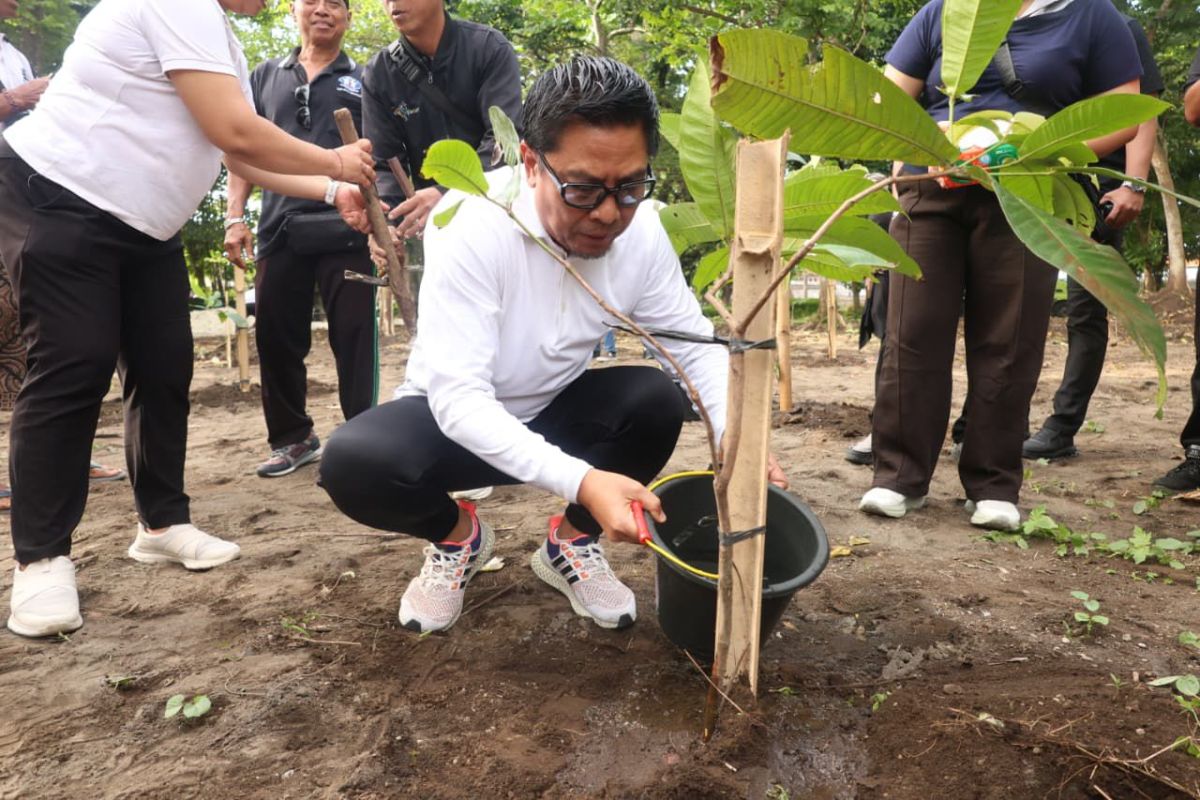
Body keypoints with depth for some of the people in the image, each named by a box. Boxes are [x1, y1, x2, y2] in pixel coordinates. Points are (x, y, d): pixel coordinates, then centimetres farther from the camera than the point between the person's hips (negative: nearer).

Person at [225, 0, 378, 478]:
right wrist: (234, 216, 6)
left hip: (346, 230, -3)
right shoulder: (265, 76, 18)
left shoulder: (364, 80, 12)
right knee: (275, 339, 7)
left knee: (353, 340, -3)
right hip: (280, 230, 3)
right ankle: (292, 438, 21)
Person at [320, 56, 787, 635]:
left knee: (654, 400, -25)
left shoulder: (641, 231, -17)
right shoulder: (470, 225, -30)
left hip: (553, 415, 3)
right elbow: (458, 397, -35)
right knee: (353, 463, -32)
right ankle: (457, 536, 3)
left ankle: (572, 541, 3)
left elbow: (697, 345, -7)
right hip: (453, 418, -3)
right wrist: (580, 479, -48)